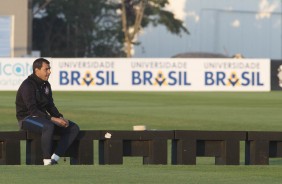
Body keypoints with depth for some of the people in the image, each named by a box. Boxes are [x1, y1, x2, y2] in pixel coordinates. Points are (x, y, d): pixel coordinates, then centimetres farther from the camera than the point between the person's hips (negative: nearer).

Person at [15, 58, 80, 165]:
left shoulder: (46, 85, 11)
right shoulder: (27, 86, -17)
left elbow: (50, 106, 16)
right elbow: (32, 110, -24)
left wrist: (60, 118, -4)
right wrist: (52, 119, -28)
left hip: (42, 117, 9)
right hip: (27, 119, -9)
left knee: (74, 128, -4)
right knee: (48, 126, -40)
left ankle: (54, 158, -15)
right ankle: (47, 161, -31)